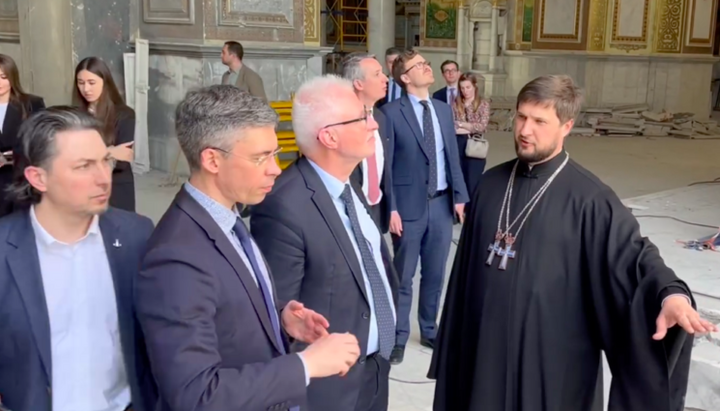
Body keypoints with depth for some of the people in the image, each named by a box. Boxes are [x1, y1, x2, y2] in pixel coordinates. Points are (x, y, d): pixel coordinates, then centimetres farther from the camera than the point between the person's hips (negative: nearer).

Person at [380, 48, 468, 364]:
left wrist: (459, 197, 5)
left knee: (435, 274, 15)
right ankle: (399, 337, 22)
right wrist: (391, 208, -14)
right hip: (409, 205, -5)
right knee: (403, 276, 8)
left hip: (442, 204, 5)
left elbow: (452, 157, 11)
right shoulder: (392, 113, -9)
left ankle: (429, 331, 32)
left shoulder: (444, 110, 10)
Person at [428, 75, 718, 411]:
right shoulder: (492, 183, 4)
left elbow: (632, 253, -19)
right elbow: (469, 265, 10)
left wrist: (670, 292, -40)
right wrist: (457, 334, 13)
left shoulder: (588, 197, -11)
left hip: (554, 357, -4)